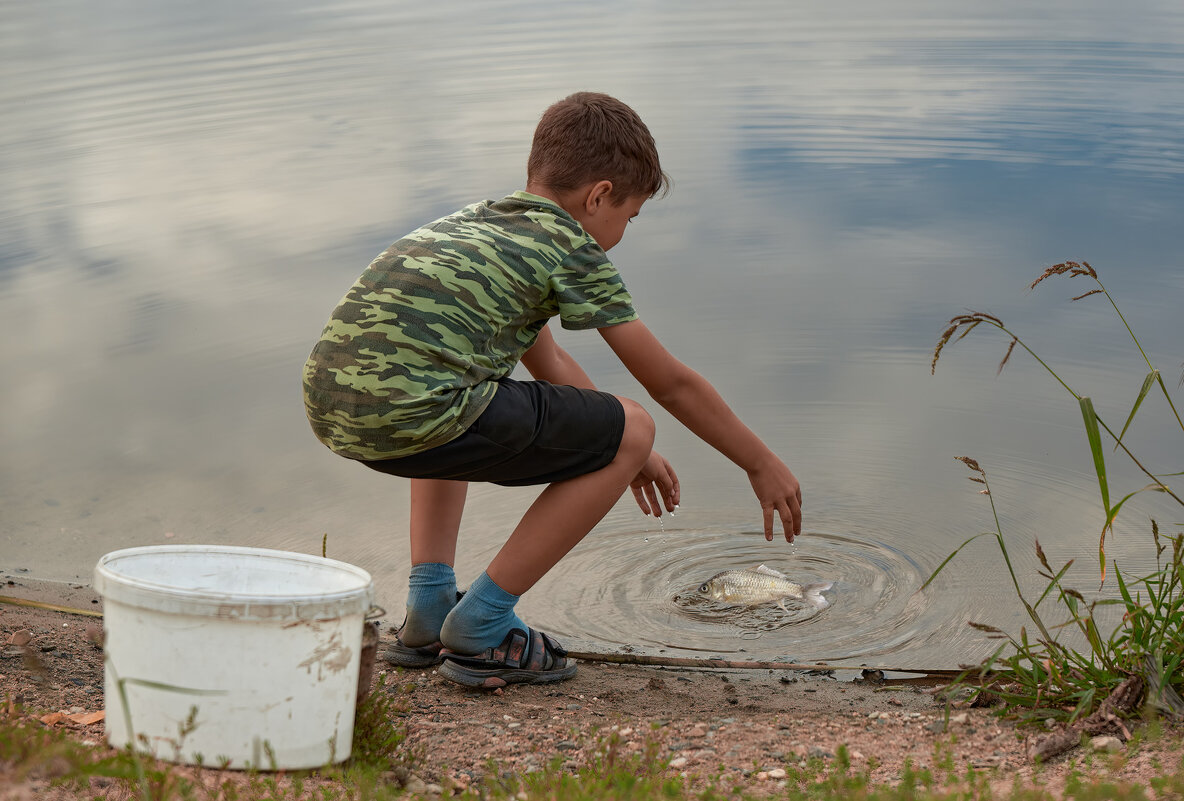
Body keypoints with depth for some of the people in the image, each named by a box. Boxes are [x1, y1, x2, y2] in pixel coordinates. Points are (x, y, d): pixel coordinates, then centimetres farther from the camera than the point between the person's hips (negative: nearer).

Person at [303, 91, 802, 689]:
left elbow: (547, 360, 40)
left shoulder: (476, 219, 29)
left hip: (327, 407, 9)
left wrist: (615, 445, 48)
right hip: (412, 411, -9)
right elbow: (672, 384, 12)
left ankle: (427, 610, 26)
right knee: (628, 432, 6)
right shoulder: (571, 247, 7)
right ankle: (480, 630, 8)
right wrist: (762, 465, 25)